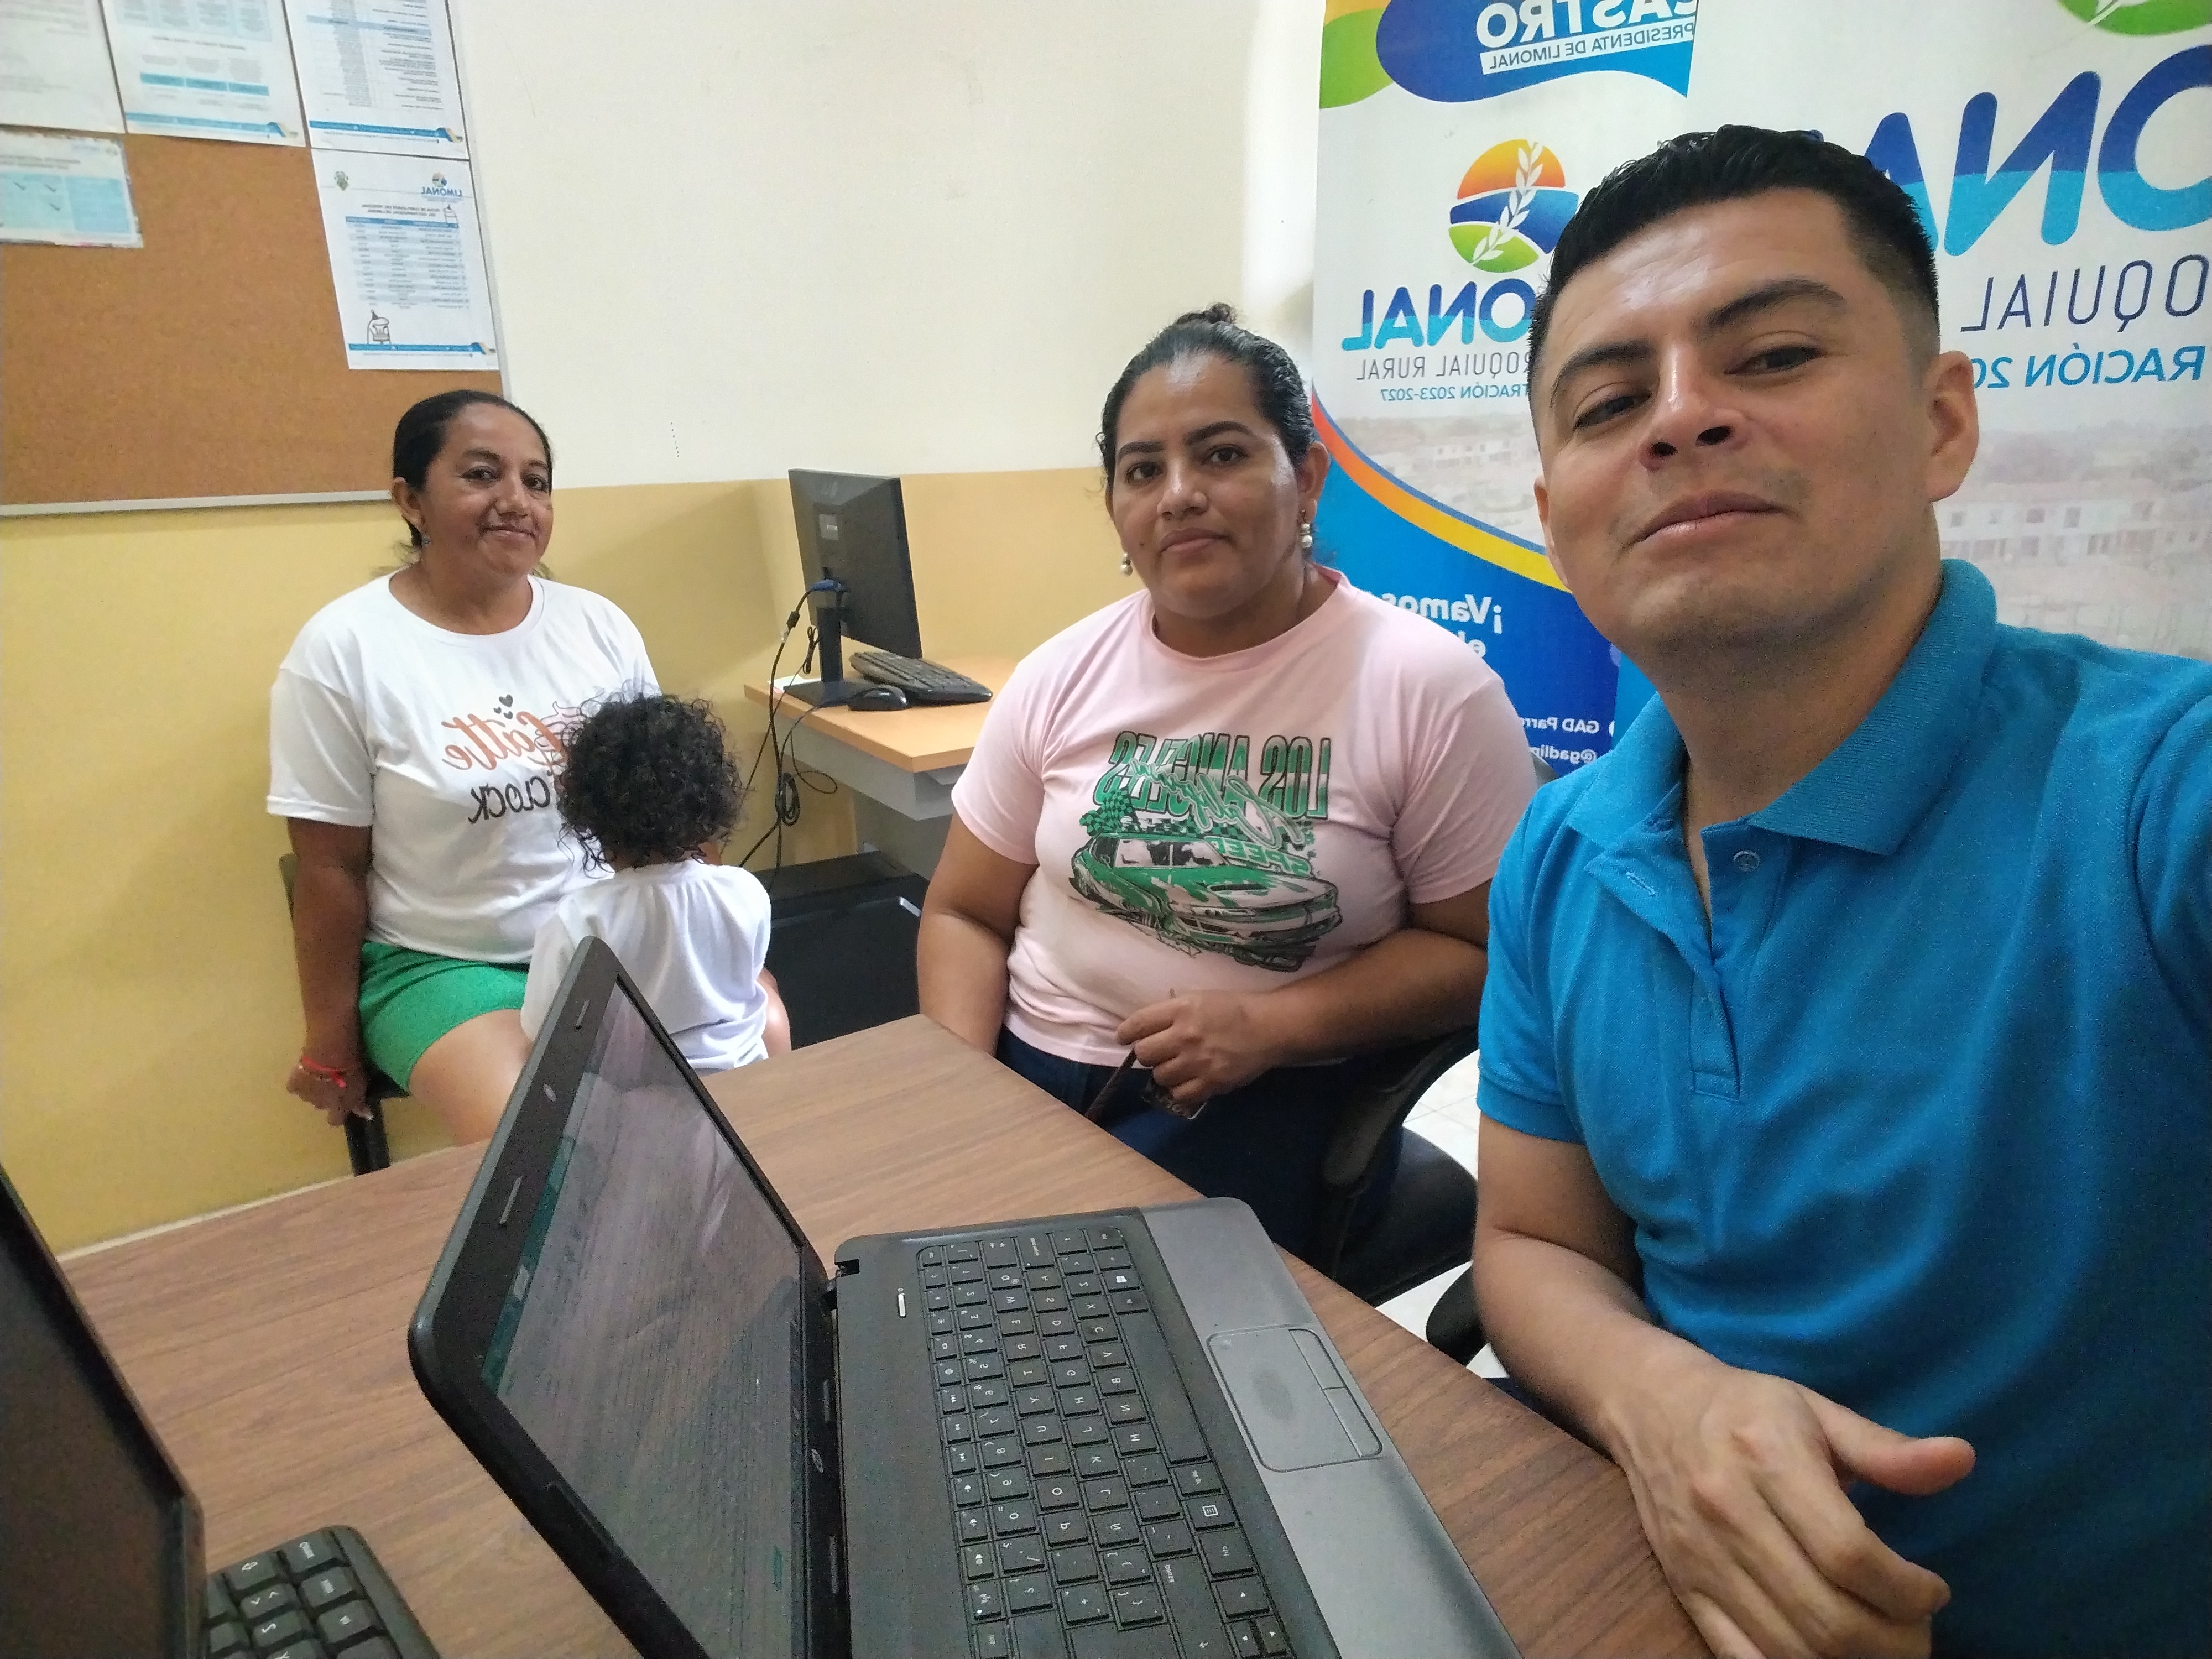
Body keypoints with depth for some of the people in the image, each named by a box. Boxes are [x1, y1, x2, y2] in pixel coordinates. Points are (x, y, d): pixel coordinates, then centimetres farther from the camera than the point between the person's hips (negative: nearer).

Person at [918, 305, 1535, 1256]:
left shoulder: (1431, 689, -9)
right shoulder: (1059, 678, 2)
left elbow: (1479, 946, -4)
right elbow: (965, 915, 7)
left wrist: (1272, 1026, -17)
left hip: (1253, 1103, -3)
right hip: (1020, 1066, 4)